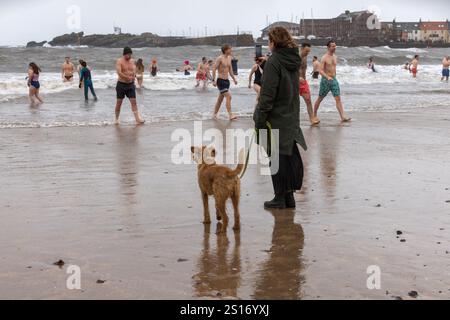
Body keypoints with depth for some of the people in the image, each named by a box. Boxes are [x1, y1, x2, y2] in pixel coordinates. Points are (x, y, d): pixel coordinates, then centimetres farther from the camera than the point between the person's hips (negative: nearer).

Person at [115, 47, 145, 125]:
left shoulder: (132, 61, 9)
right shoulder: (119, 62, -9)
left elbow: (134, 70, 6)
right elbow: (119, 72, -22)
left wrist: (134, 75, -17)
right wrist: (128, 77, -28)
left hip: (131, 85, 4)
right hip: (121, 85, -4)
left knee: (134, 102, -4)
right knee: (119, 102, 5)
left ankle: (138, 119, -9)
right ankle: (117, 119, 18)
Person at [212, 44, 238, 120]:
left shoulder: (229, 58, 11)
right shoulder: (220, 58, -13)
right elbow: (214, 69, -15)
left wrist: (234, 78, 19)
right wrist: (214, 80, -20)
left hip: (227, 80, 8)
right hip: (221, 81, -8)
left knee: (220, 98, 12)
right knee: (228, 96, -16)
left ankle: (215, 114, 21)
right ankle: (230, 115, -16)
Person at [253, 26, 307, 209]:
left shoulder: (274, 62, -15)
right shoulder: (294, 60, 9)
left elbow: (268, 94, -18)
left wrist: (260, 119, -15)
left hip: (276, 119, -7)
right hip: (291, 118, 8)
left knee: (277, 158, 0)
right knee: (291, 156, 12)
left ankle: (280, 199, 7)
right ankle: (289, 196, 19)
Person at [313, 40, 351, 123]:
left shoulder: (335, 57, 10)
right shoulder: (324, 58, -10)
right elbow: (321, 70, -19)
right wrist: (327, 77, -34)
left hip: (334, 80, 5)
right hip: (325, 80, -5)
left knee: (338, 98, -5)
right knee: (320, 99, 6)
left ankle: (343, 117, -12)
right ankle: (314, 115, 21)